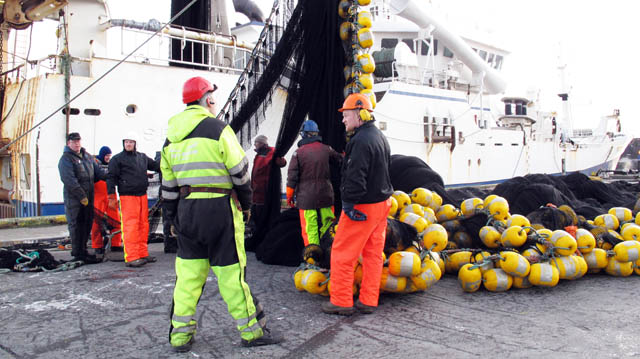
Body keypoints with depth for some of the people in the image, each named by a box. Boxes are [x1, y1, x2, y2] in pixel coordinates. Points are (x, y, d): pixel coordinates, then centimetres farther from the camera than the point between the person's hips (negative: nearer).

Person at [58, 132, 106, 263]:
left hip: (88, 197, 7)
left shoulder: (87, 156, 16)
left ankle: (82, 250, 24)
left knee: (87, 224, 13)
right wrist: (81, 196, -18)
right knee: (76, 225, -3)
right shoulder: (66, 159, -7)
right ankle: (78, 254, 3)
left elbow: (97, 171, 12)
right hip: (74, 198, -7)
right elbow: (69, 180, -15)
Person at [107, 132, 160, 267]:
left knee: (143, 225, 8)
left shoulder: (142, 157, 16)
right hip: (127, 197, -6)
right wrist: (111, 196, -8)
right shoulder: (117, 159, 0)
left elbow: (156, 165, 29)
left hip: (142, 195, 6)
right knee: (131, 226, -11)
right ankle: (131, 257, -11)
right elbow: (111, 178, -2)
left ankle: (142, 254, 16)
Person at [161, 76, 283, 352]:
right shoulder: (218, 129, -8)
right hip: (219, 208, -6)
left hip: (186, 209, 6)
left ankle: (180, 335, 18)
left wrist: (174, 218, 21)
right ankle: (251, 331, 12)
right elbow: (240, 172, -6)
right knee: (231, 271, 1)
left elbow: (168, 185, 14)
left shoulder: (171, 137, 11)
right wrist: (246, 205, 6)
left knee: (188, 272, 12)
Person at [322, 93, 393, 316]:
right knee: (373, 253, 13)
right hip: (382, 202, 10)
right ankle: (368, 301, 22)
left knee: (342, 253, 2)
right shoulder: (380, 137, 13)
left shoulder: (361, 141, -20)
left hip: (362, 206, -10)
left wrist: (348, 203, -18)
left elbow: (355, 177, -25)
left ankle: (341, 302, 10)